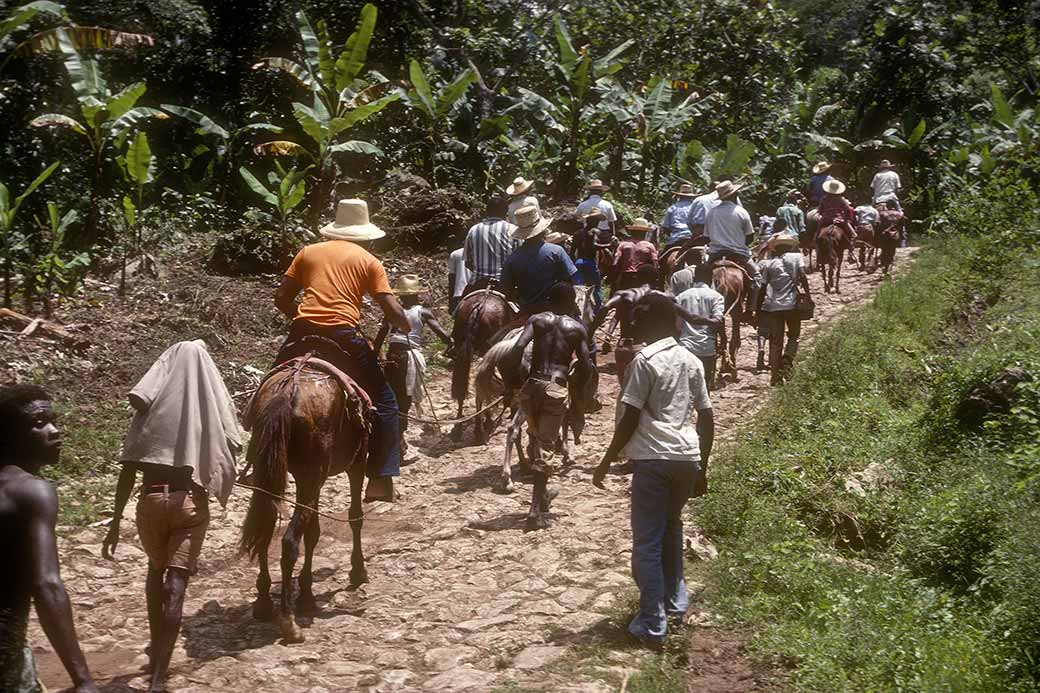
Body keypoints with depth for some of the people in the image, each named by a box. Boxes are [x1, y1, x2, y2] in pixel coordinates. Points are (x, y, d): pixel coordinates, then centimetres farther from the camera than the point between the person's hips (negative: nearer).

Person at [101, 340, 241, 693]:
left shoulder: (151, 407, 2)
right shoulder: (213, 406, 1)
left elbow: (128, 469, -1)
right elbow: (231, 450, 6)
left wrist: (115, 522, 2)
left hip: (151, 500, 2)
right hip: (192, 502, -1)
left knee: (156, 571, 25)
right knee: (175, 585, -2)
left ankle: (157, 649, 38)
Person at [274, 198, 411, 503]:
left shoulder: (309, 252, 19)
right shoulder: (369, 261, 10)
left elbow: (281, 299, 15)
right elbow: (392, 311, 2)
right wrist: (407, 327, 22)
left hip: (302, 333, 3)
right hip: (344, 336, -3)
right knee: (384, 402, 9)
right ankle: (380, 479, 2)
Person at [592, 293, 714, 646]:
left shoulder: (645, 360, -8)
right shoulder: (692, 361, 11)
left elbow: (629, 420, -11)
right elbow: (707, 418, 12)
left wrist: (606, 462, -2)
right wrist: (702, 467, 19)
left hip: (654, 458, -7)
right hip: (687, 457, 7)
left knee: (647, 541, 0)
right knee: (671, 526, 27)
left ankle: (652, 623, 1)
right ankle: (675, 598, 35)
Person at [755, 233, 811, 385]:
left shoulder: (768, 263, 10)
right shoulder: (796, 256, 7)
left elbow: (763, 286, 7)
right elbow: (802, 276, -7)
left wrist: (759, 310, 11)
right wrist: (808, 295, 0)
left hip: (771, 306, 2)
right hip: (791, 304, -2)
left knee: (775, 340, 8)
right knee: (793, 336, 16)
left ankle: (775, 376, 6)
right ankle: (786, 362, -8)